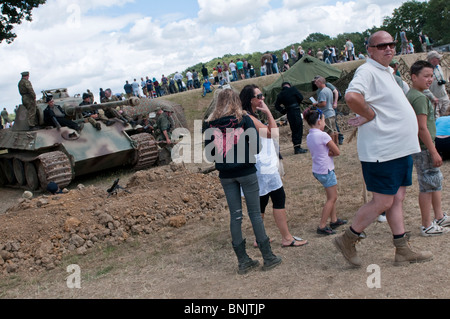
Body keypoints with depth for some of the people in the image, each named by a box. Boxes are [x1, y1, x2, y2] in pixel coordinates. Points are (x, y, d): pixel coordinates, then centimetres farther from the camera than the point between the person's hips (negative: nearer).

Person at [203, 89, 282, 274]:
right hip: (246, 171, -2)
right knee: (255, 213, 5)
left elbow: (209, 153, 4)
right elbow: (256, 145, -6)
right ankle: (268, 257, 11)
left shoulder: (209, 124, 2)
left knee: (235, 215, 9)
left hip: (225, 175, 3)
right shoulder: (244, 119, -4)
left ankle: (243, 261, 14)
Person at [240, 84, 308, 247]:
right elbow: (273, 133, -21)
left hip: (267, 165, 10)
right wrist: (268, 112, -18)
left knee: (262, 201, 12)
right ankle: (287, 238, 2)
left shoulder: (251, 117, 16)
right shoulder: (248, 118, -17)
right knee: (279, 198, -5)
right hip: (264, 167, -10)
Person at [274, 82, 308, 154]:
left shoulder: (280, 94, 9)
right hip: (296, 111, -5)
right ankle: (298, 148, -5)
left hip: (289, 114, 5)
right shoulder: (293, 89, -4)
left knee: (294, 130, 14)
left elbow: (277, 105, 10)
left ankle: (296, 148, 17)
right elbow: (301, 97, -6)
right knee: (299, 129, -1)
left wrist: (283, 111, 11)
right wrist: (297, 104, 10)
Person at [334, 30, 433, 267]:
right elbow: (352, 97, -34)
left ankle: (403, 251, 22)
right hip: (382, 150, -10)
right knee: (382, 202, -4)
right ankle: (347, 240, 12)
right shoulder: (367, 71, -15)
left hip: (400, 148, 10)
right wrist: (370, 115, -20)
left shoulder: (386, 71, 18)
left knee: (397, 199, 13)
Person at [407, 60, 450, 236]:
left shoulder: (410, 95, 12)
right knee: (428, 185, -2)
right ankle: (427, 225, 8)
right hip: (423, 148, -11)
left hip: (420, 147, 11)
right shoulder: (420, 98, -19)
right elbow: (422, 128, -23)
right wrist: (434, 152, -20)